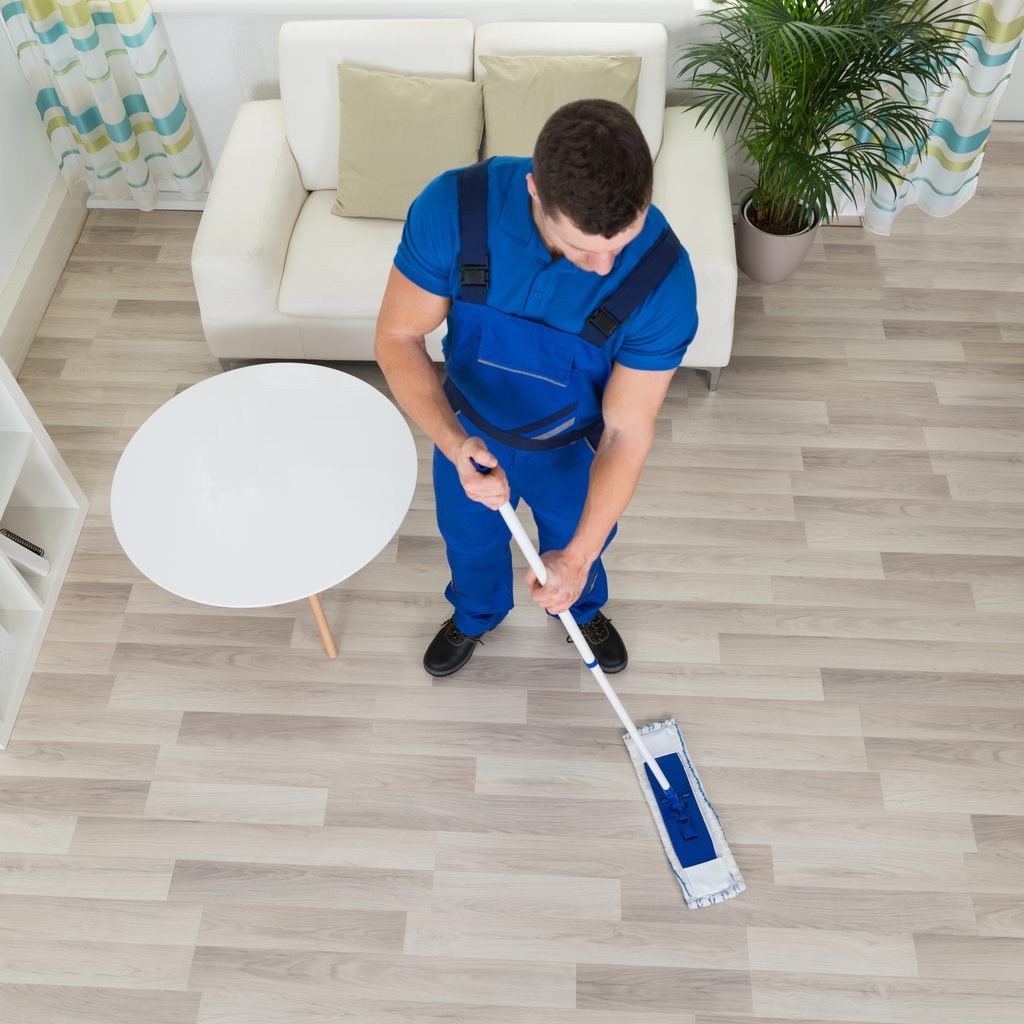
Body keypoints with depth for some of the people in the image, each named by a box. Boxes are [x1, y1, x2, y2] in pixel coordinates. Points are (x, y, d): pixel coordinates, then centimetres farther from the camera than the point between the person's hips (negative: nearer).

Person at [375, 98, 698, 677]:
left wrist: (578, 557, -28)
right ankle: (475, 615, 65)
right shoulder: (453, 207, -35)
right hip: (470, 431, 1)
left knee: (575, 542, 28)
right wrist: (453, 444, -40)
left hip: (574, 449, -1)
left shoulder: (664, 277, -36)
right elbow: (398, 336, -24)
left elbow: (627, 432, -26)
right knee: (470, 537, 29)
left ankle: (583, 609, 66)